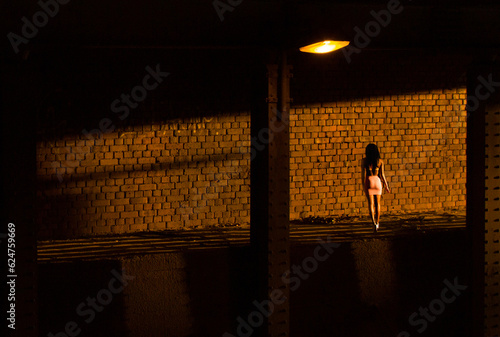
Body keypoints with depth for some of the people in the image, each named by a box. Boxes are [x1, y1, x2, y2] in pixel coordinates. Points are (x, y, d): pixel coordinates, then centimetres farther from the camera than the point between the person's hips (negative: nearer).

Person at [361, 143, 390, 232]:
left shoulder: (364, 161, -6)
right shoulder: (380, 161, 1)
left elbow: (363, 174, -9)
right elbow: (382, 174, 1)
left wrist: (363, 185, -7)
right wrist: (386, 186, 8)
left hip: (369, 181, -2)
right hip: (377, 181, 2)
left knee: (371, 203, 0)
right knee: (377, 203, 14)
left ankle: (373, 222, -19)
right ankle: (377, 222, 21)